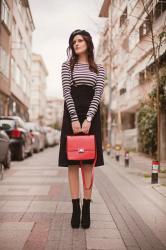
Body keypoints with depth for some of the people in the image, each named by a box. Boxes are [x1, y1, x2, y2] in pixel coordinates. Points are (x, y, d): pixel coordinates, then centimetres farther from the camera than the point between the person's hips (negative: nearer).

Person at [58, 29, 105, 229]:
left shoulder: (99, 69, 12)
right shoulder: (67, 66, 9)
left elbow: (97, 95, -1)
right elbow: (67, 93, -3)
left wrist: (88, 119, -16)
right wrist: (74, 119, -15)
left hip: (91, 115, 1)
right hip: (72, 114, 0)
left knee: (88, 162, 0)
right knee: (72, 162, -1)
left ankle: (86, 208, 5)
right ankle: (75, 208, 4)